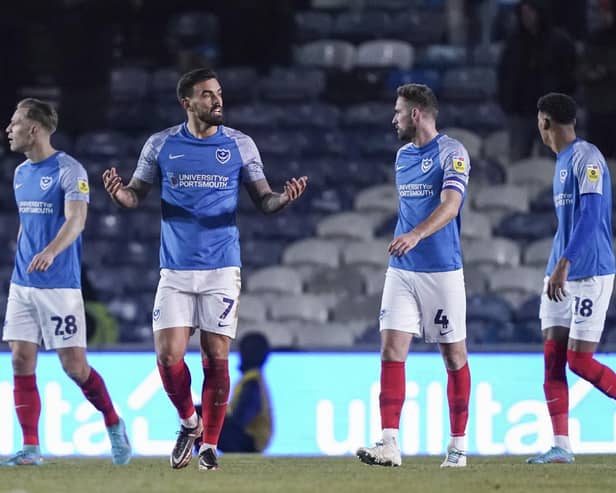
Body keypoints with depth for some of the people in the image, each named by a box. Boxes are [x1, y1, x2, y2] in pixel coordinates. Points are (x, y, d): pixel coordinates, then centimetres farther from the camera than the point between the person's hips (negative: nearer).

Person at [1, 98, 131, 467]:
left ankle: (114, 425, 18)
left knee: (74, 366, -5)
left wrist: (50, 251, -41)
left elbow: (76, 219, -23)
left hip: (60, 284, -7)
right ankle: (31, 449, 1)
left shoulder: (68, 170, -10)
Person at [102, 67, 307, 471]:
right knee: (169, 356, -7)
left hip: (221, 270, -1)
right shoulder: (161, 145, 3)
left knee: (217, 358, -3)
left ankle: (210, 443, 9)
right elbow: (136, 196, 8)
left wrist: (283, 198, -17)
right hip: (176, 271, 1)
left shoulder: (240, 145, 2)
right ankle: (189, 423, 18)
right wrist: (118, 192, -15)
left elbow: (263, 200, 5)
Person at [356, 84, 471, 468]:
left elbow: (450, 206, -23)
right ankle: (390, 444, -12)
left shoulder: (451, 153, -9)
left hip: (443, 270, -6)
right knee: (392, 349, -7)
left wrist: (416, 235, -37)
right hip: (402, 270, 6)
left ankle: (459, 444, 13)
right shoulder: (403, 155, 14)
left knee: (454, 355, 3)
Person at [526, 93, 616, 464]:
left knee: (579, 361, -10)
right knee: (553, 360, 0)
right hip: (561, 276, 9)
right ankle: (562, 446, -1)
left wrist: (563, 265, -29)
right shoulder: (562, 162, 17)